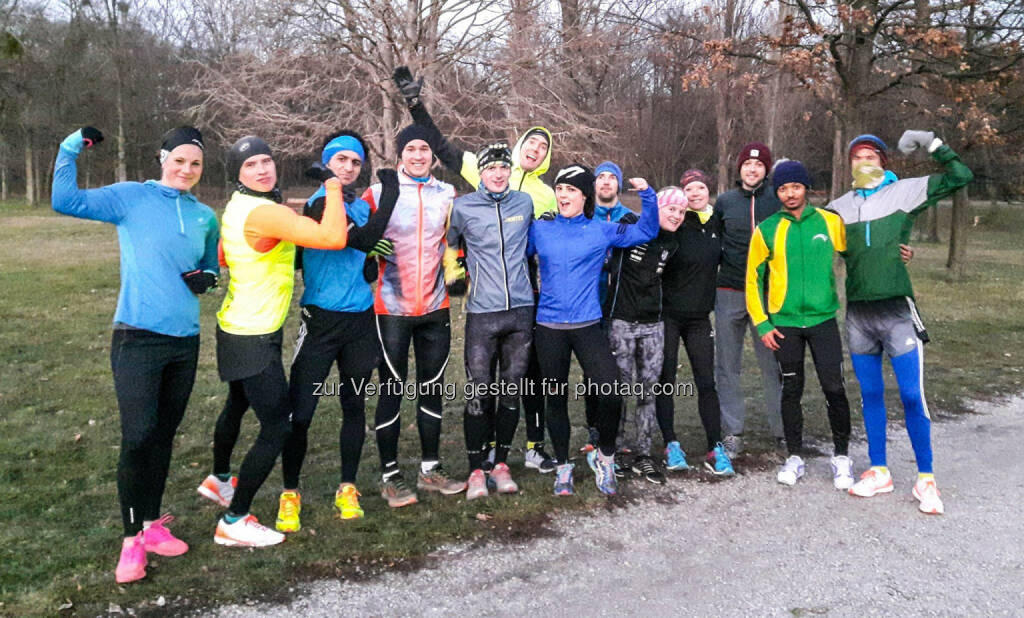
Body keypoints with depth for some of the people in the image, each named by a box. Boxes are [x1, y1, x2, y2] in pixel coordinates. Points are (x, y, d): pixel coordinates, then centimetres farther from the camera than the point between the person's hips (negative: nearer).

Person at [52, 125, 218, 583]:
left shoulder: (206, 217, 12)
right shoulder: (132, 198, -1)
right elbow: (65, 201, -8)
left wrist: (206, 278, 2)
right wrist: (71, 147, -10)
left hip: (185, 341, 5)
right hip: (137, 340, -5)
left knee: (163, 437, 13)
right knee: (138, 438, -10)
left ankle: (152, 523, 27)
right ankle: (132, 539, 5)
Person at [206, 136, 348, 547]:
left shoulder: (238, 204, 7)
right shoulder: (265, 213, -25)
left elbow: (223, 257, 22)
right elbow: (334, 238, -33)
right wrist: (333, 189, -18)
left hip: (236, 327, 11)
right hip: (254, 339, -11)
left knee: (237, 405, 30)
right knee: (278, 426, -8)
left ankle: (219, 479, 53)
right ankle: (234, 522, 2)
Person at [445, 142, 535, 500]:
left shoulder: (524, 203, 8)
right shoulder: (463, 207, 0)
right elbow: (447, 245, 16)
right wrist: (456, 268, 6)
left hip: (521, 310, 3)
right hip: (482, 313, -3)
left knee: (512, 391, 8)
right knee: (479, 394, -4)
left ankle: (501, 463, 22)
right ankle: (476, 470, 9)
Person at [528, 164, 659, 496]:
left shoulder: (602, 231, 4)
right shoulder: (539, 229, 6)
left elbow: (647, 231, 5)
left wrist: (647, 194, -4)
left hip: (588, 326, -1)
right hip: (548, 328, 1)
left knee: (611, 395, -12)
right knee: (556, 398, 8)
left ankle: (604, 456, 15)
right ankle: (563, 468, 26)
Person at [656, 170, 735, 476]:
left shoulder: (716, 223, 8)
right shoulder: (675, 227, -9)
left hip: (699, 316, 4)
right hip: (668, 314, -4)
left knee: (706, 382, 3)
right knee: (665, 380, 2)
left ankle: (715, 449, 9)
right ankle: (671, 445, 12)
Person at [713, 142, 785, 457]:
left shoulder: (779, 199, 2)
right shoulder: (724, 201, 7)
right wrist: (725, 265, 6)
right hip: (730, 293, 2)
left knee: (774, 364, 2)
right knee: (727, 366, 5)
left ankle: (783, 429, 15)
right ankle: (732, 431, 14)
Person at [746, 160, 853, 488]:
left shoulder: (831, 222, 0)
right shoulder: (766, 230, 0)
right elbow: (753, 279, 2)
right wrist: (762, 324, -2)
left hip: (823, 319, 0)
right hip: (784, 323, 0)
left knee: (834, 388, 0)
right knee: (791, 390, 8)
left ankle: (841, 456, 17)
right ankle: (794, 457, 21)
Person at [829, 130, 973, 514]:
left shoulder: (904, 193, 2)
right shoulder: (841, 206, 11)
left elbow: (960, 177, -1)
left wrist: (932, 144, -8)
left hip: (897, 310, -4)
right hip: (858, 313, 4)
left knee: (912, 395, -5)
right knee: (870, 394, 10)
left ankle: (925, 479, 8)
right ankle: (879, 472, 21)